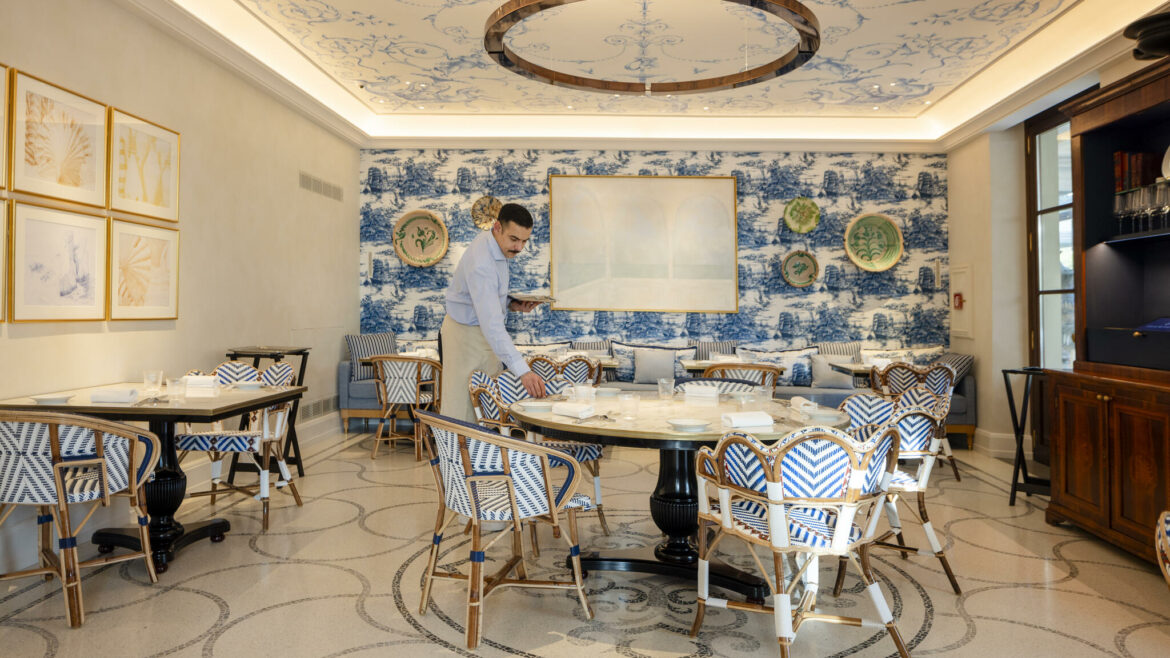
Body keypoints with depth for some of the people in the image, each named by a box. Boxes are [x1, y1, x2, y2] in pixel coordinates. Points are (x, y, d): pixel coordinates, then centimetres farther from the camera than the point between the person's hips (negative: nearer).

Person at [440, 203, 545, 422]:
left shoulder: (492, 243, -1)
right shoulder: (481, 263, -31)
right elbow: (491, 324, -39)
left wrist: (512, 303, -3)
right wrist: (523, 371, -45)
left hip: (484, 331, 9)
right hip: (465, 333, -9)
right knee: (462, 409, -5)